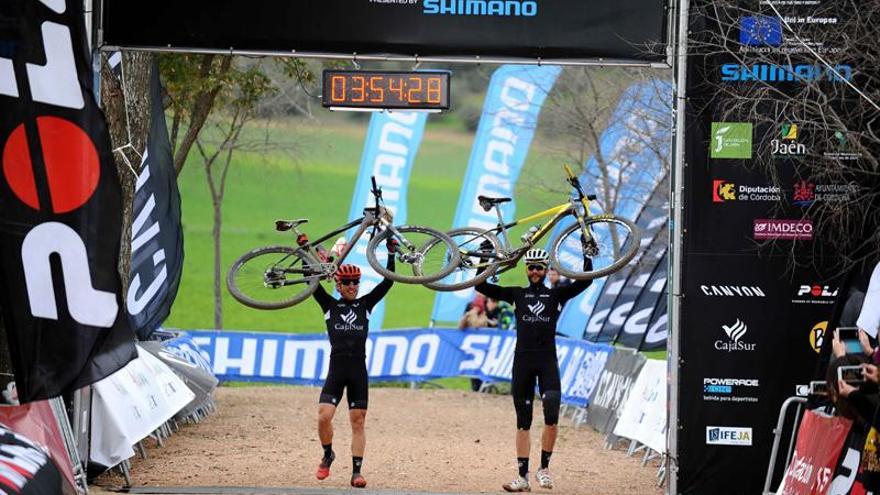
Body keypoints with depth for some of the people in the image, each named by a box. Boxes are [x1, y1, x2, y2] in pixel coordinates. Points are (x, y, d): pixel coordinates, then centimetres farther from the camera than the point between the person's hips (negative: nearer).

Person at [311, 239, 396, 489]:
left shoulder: (365, 304, 12)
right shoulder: (329, 305, 10)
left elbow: (387, 282, 6)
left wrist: (391, 254, -1)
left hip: (358, 369, 1)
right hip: (336, 367, -1)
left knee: (358, 422, 2)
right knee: (324, 416, -14)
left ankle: (356, 471, 4)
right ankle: (328, 455, 12)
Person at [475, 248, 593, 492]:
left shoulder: (556, 294, 8)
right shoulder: (517, 294, 9)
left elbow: (585, 281, -1)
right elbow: (482, 286, 3)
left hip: (547, 361, -1)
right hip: (523, 360, 1)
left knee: (552, 416, -16)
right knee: (523, 422, 4)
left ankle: (544, 468, 0)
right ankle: (523, 476, 6)